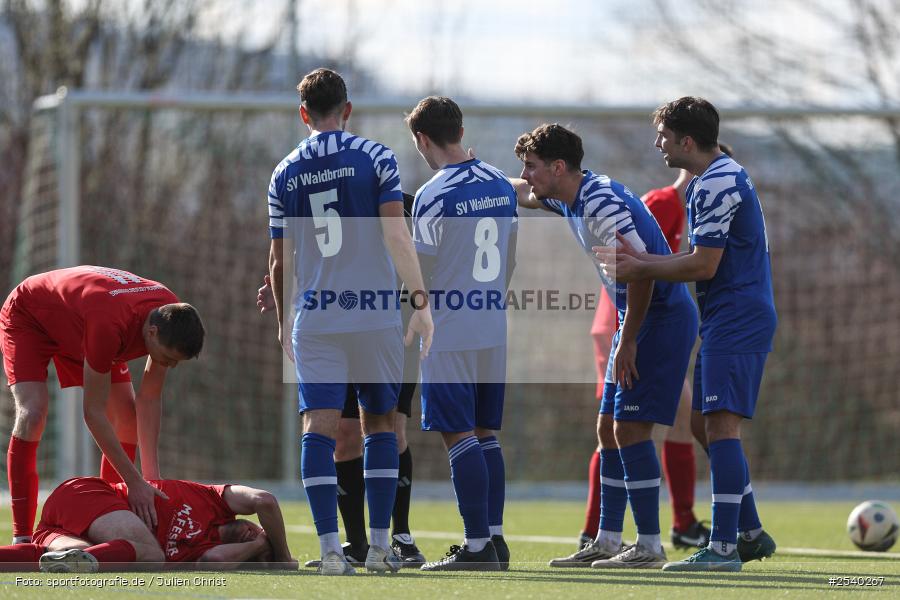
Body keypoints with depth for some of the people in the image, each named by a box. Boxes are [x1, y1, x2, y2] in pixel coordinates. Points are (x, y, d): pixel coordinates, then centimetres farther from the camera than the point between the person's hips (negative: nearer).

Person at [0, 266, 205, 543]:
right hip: (27, 316, -7)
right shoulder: (110, 326, -46)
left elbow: (150, 399, -14)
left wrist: (151, 475, -19)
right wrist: (136, 482, -38)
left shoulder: (173, 316, -24)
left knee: (128, 417, -6)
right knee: (32, 415, -26)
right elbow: (93, 412, -38)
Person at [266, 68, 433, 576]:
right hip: (375, 314, -1)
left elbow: (279, 258, 10)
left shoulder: (285, 173, 7)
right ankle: (380, 546, 9)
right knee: (381, 423, 11)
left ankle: (330, 548, -13)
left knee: (319, 427, -3)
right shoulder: (376, 158, -2)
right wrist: (422, 301, -7)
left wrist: (282, 321, 22)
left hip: (314, 318, 1)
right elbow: (396, 236, -10)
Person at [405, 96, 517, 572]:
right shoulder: (500, 184, 9)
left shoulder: (434, 196, -13)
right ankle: (494, 539, 11)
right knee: (485, 434, 12)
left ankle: (477, 545, -8)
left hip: (449, 335, -7)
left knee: (460, 436, -5)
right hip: (495, 331, 7)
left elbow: (419, 276, -9)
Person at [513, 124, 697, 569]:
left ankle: (649, 546, -8)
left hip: (662, 317, -10)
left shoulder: (601, 202, -21)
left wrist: (628, 341, -21)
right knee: (609, 428, 11)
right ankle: (607, 541, 15)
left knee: (630, 428, -12)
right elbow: (523, 195, 32)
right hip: (638, 319, 10)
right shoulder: (570, 200, 10)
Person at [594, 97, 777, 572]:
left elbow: (703, 265, -19)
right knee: (704, 424, 14)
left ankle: (723, 547, -16)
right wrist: (642, 260, 9)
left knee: (720, 424, -13)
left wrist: (640, 269, -8)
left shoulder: (716, 184, -16)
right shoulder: (721, 177, 17)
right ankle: (751, 533, 19)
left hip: (735, 320, -11)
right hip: (725, 321, 11)